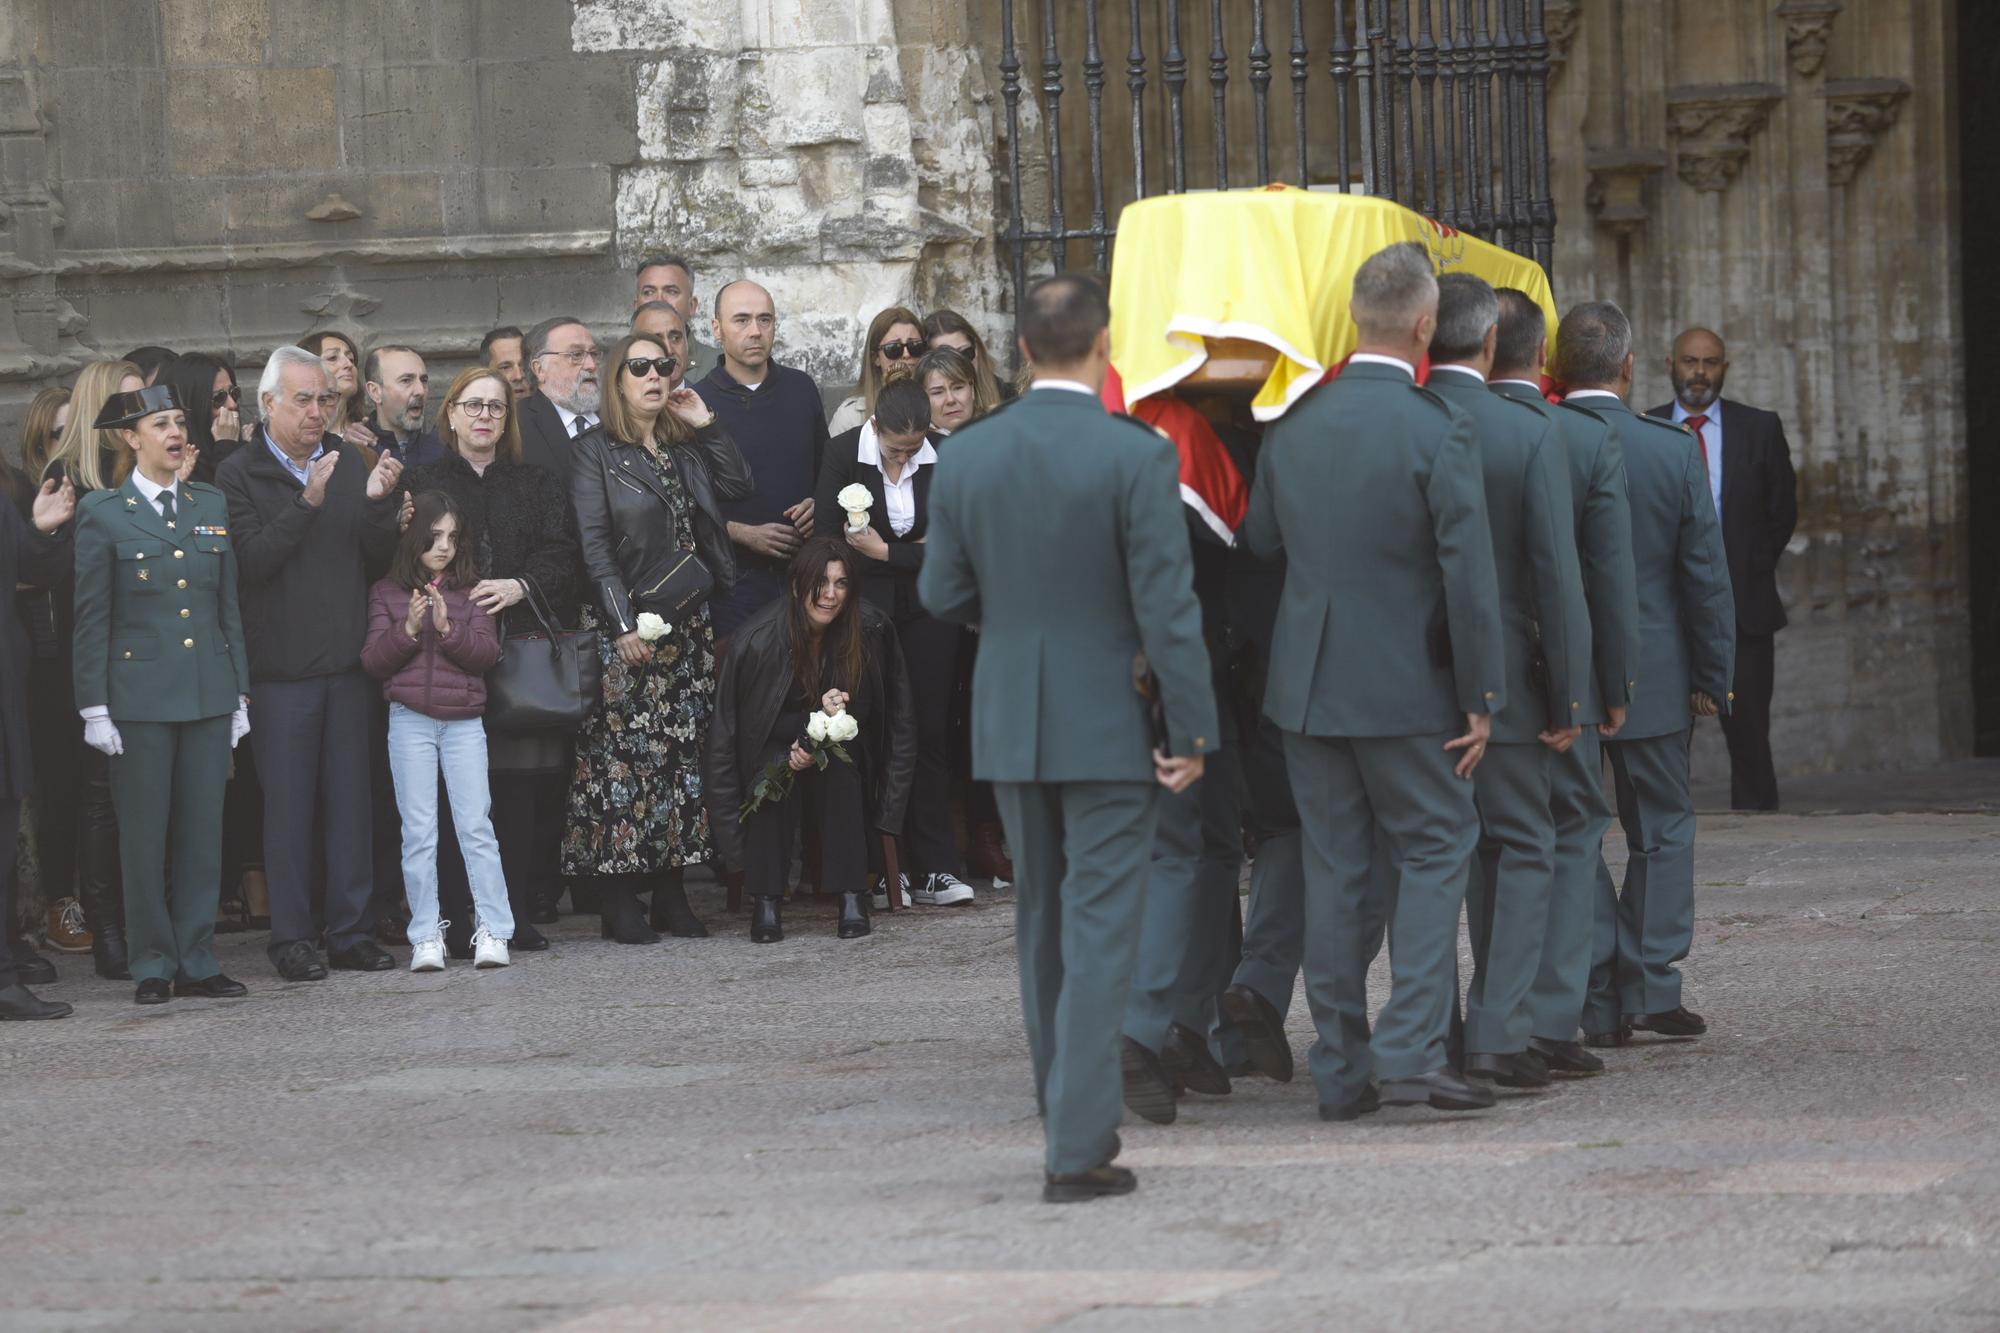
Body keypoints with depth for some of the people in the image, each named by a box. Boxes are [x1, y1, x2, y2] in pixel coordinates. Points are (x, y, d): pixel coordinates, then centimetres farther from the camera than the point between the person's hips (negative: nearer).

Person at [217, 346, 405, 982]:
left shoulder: (351, 463, 10)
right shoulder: (238, 475, -3)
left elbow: (381, 560, 7)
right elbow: (250, 560, -15)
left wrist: (377, 502, -11)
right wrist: (308, 502, -23)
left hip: (347, 660, 4)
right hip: (279, 667, -4)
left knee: (351, 801, 6)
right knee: (287, 805, 0)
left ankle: (351, 931, 13)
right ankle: (292, 938, 6)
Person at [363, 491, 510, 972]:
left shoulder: (471, 590, 8)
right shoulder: (386, 592, 6)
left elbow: (487, 652, 0)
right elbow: (372, 660, 1)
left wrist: (448, 627, -15)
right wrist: (407, 629, -14)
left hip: (464, 720, 0)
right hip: (410, 720, 0)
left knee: (475, 824, -3)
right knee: (418, 830, 1)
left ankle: (493, 931, 0)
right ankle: (426, 936, 4)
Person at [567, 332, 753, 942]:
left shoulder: (686, 446, 15)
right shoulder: (596, 451, -3)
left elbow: (738, 486, 4)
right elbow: (593, 544, -10)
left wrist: (706, 426, 0)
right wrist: (622, 625, -16)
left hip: (689, 619, 6)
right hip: (625, 624, -6)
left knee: (683, 751, 5)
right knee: (622, 751, -7)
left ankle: (670, 888, 10)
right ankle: (618, 898, -6)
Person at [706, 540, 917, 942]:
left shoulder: (870, 629, -17)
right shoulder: (760, 638, -23)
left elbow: (862, 709, -4)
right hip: (774, 742, -2)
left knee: (840, 771, -31)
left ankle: (851, 896, -29)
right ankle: (765, 901, -29)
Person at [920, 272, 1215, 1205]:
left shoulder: (966, 457, -1)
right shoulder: (1136, 457, -14)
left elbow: (942, 593, 6)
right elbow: (1166, 605, -14)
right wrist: (1192, 730, -8)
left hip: (1009, 723, 5)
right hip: (1109, 724, -5)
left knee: (1043, 924, 17)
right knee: (1098, 930, -3)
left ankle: (1069, 1120, 27)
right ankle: (1078, 1149, -8)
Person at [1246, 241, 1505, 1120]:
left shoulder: (1294, 424, 2)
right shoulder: (1438, 430, -14)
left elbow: (1260, 542, 13)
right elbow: (1469, 575, -13)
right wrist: (1480, 697, -7)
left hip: (1305, 682, 5)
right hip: (1405, 685, -5)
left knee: (1334, 868, 10)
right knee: (1433, 851, 6)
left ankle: (1340, 1072, 12)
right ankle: (1410, 1050, -5)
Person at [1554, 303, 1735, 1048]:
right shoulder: (1675, 450, -8)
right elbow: (1707, 576, -4)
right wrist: (1711, 679, 5)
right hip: (1652, 674, 0)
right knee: (1662, 829, 14)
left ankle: (1601, 1005, 5)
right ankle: (1650, 988, 7)